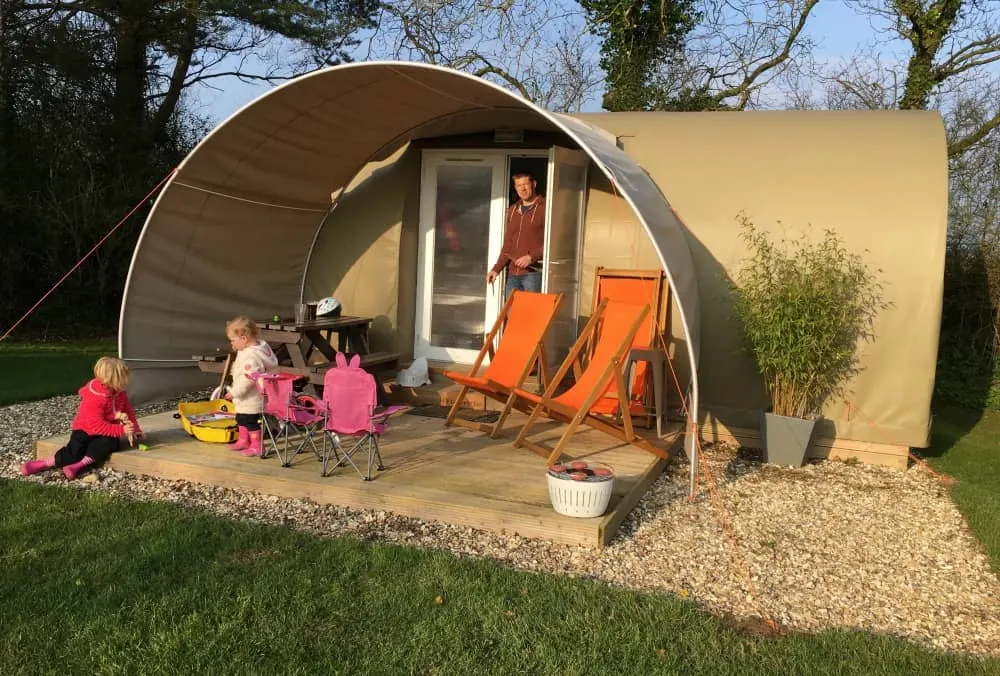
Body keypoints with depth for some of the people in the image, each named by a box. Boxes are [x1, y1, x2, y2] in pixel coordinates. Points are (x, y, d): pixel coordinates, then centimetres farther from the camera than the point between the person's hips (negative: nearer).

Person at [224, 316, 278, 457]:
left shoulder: (251, 357, -31)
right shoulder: (258, 346, 1)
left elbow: (247, 378, -32)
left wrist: (235, 392, -22)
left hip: (251, 399, -11)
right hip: (245, 398, 11)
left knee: (251, 422, 3)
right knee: (241, 419, 24)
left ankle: (256, 446, 17)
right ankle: (243, 440, 41)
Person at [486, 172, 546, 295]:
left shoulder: (544, 208, -3)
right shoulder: (512, 210, 19)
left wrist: (531, 257, -18)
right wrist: (497, 269, 13)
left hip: (533, 272, -6)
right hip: (513, 273, 7)